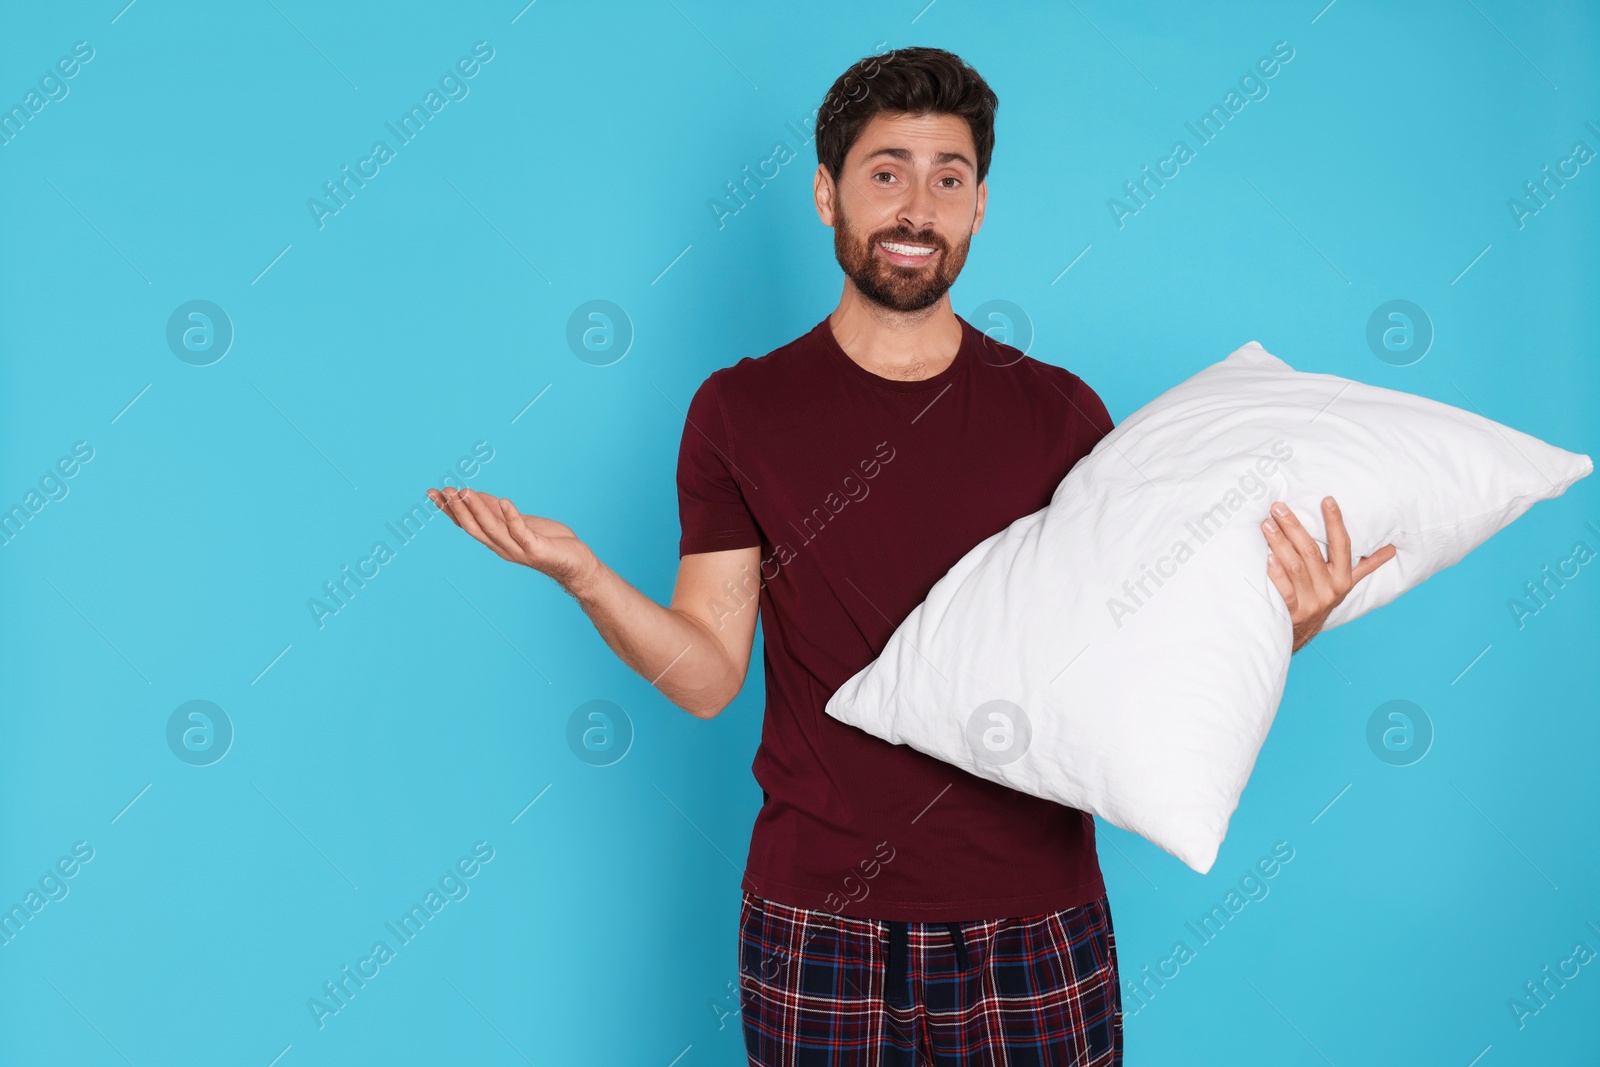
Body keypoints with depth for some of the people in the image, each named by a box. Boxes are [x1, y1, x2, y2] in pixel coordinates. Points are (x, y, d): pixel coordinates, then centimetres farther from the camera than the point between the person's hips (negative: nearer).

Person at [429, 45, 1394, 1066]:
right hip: (816, 924, 0)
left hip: (1032, 923, 1)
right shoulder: (739, 410, 1)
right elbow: (707, 674, -2)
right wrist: (581, 572, -17)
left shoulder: (1060, 411, 3)